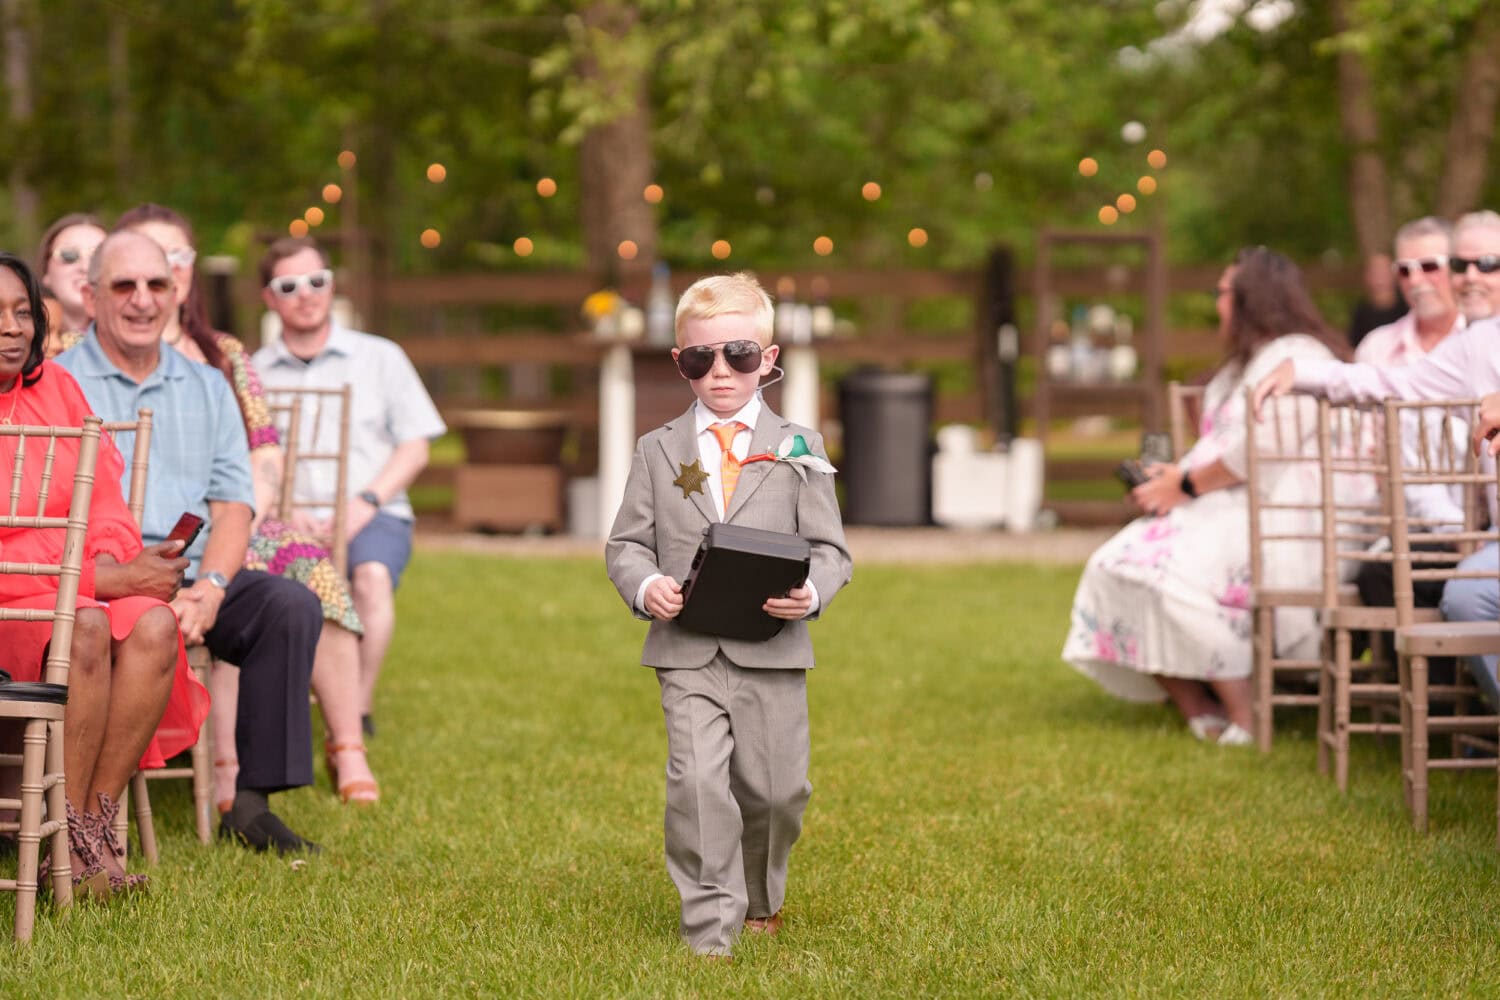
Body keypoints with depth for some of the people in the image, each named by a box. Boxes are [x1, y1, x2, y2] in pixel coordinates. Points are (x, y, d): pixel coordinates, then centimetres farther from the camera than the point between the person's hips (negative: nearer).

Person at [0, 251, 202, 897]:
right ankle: (68, 847, -25)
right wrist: (103, 580, -21)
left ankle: (96, 827, -20)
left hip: (81, 589, 6)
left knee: (153, 625, -24)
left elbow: (106, 506, 10)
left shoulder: (55, 388, 9)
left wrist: (112, 566, -13)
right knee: (86, 627, -34)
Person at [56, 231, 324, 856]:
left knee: (292, 605, -23)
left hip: (196, 578, 4)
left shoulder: (207, 388, 21)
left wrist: (209, 587, -10)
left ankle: (251, 803, -19)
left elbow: (232, 506, 12)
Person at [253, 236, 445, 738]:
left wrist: (366, 502, -8)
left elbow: (414, 448, 9)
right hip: (286, 521, 1)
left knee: (372, 574, -36)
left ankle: (359, 710, -31)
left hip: (373, 514, 0)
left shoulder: (379, 358, 15)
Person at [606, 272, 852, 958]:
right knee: (697, 783, -14)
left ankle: (760, 900, 36)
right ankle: (710, 930, -6)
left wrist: (811, 593, -17)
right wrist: (645, 586, -13)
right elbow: (627, 542, 9)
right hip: (686, 652, 0)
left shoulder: (797, 447, 5)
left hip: (772, 651, 0)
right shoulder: (659, 451, 8)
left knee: (774, 789, 8)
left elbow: (828, 547, 4)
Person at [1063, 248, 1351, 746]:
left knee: (1177, 573, -33)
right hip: (1225, 510, 11)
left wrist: (1186, 486, -12)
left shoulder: (1297, 358, -9)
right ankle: (1199, 714, -14)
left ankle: (1244, 720, -24)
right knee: (1115, 566, -9)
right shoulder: (1243, 364, 26)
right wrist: (1174, 476, 5)